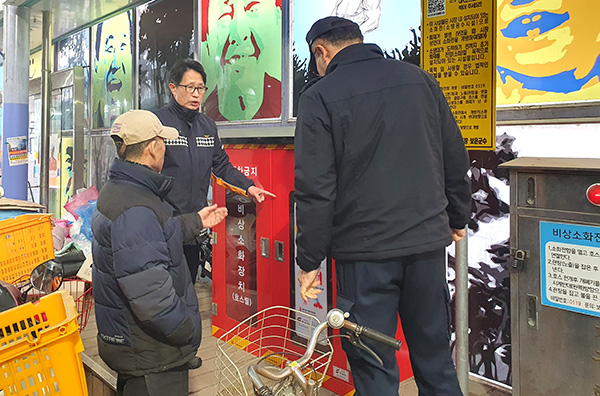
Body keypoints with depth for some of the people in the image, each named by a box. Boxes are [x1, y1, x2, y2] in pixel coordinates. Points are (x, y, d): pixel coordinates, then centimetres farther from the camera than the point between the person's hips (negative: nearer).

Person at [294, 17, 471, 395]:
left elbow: (315, 189, -11)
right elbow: (456, 160, 12)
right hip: (428, 238, 5)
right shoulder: (420, 79, 7)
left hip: (366, 252, -4)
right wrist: (458, 218, 23)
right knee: (434, 354, 19)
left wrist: (309, 260, -3)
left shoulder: (320, 97, -7)